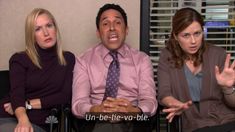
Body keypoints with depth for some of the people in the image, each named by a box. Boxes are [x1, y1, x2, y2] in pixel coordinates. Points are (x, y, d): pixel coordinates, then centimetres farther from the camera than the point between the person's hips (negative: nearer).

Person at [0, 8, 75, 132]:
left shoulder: (68, 59, 11)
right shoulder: (20, 59, 6)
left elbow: (65, 96, 2)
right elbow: (16, 93, -9)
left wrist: (28, 104, -6)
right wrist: (23, 120, -29)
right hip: (10, 119, 0)